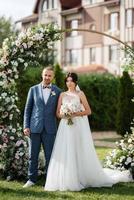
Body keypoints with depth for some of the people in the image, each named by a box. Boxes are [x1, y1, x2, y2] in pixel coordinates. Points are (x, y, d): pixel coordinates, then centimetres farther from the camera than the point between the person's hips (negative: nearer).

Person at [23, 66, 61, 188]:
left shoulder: (57, 91, 5)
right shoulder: (34, 89, 7)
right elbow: (28, 108, 7)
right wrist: (26, 126, 1)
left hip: (50, 129, -1)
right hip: (34, 128, 1)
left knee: (49, 155, 2)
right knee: (33, 155, 6)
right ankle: (32, 179, 17)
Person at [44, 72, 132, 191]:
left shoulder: (80, 94, 2)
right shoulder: (62, 95, 11)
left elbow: (88, 111, -2)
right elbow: (58, 113, 10)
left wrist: (75, 114, -13)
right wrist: (64, 115, -11)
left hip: (79, 127, -3)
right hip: (65, 127, 3)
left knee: (80, 153, -2)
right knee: (64, 154, -3)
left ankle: (80, 180, 8)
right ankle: (64, 181, 1)